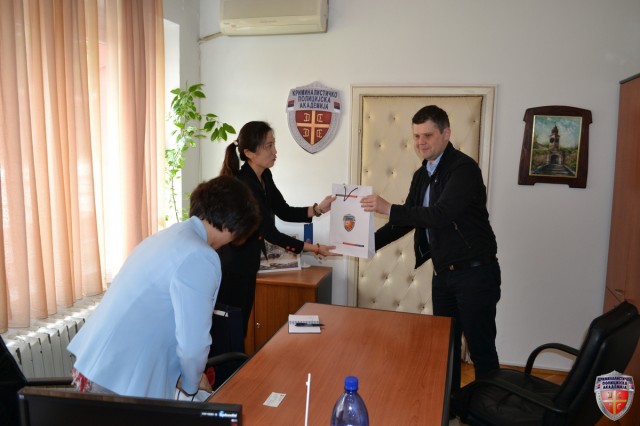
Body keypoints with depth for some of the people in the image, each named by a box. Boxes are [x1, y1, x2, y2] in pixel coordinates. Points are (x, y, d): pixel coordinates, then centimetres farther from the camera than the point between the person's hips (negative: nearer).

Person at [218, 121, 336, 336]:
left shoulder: (264, 177, 2)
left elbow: (285, 212, 7)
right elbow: (270, 233, -23)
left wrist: (318, 209, -8)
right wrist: (314, 248, -20)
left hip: (247, 265, 9)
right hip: (230, 268, -9)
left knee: (240, 326, 18)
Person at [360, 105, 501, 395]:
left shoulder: (464, 168, -17)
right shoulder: (421, 175, 9)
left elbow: (442, 214, -29)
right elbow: (408, 220, 13)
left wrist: (389, 208, -29)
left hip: (475, 272, -8)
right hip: (443, 273, 8)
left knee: (481, 348, 3)